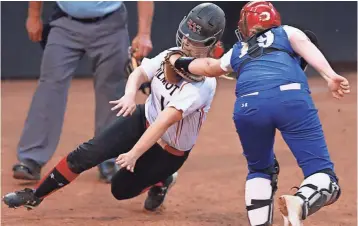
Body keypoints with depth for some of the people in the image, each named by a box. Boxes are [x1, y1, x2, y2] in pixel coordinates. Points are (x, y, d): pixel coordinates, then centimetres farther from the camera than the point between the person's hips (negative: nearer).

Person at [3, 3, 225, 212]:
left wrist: (134, 154, -41)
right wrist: (130, 94, -30)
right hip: (144, 119, 5)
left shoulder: (203, 84, -32)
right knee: (87, 153, -10)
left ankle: (160, 181, 29)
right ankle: (35, 196, 3)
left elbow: (165, 121, -38)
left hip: (169, 151, -5)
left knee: (121, 188, -1)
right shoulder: (173, 54, -12)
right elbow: (139, 73, -5)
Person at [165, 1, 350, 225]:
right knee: (322, 176, -4)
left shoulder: (236, 52, 38)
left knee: (260, 169, 29)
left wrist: (180, 63, 74)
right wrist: (330, 76, -5)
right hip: (290, 97, -2)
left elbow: (209, 66, 53)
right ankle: (301, 203, -36)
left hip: (248, 106, 3)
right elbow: (305, 46, 11)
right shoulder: (287, 32, 32)